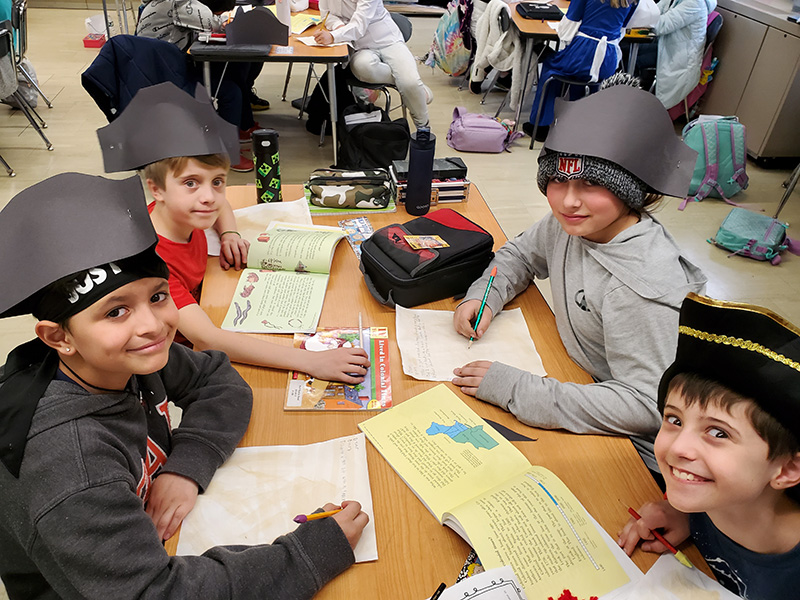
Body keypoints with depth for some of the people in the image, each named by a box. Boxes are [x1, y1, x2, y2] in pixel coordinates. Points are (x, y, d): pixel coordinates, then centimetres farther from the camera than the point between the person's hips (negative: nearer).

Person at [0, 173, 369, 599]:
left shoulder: (131, 358, -16)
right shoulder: (71, 464, -35)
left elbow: (219, 380, -3)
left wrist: (187, 466, -20)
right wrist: (321, 548, -35)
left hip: (160, 536, 6)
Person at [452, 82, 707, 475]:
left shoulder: (644, 286, -32)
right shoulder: (572, 223, -8)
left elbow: (646, 405, -31)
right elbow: (521, 254, 11)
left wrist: (515, 390, -34)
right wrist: (484, 297, -10)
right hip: (579, 379, 7)